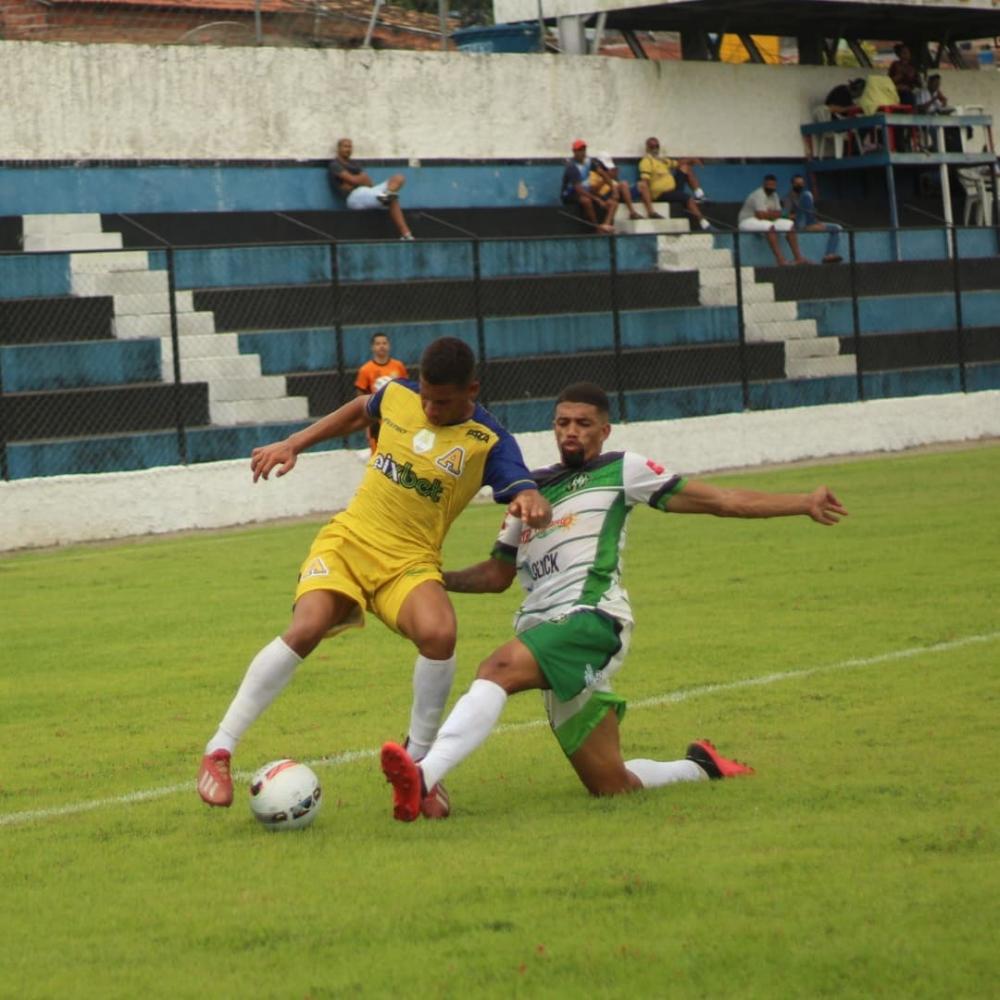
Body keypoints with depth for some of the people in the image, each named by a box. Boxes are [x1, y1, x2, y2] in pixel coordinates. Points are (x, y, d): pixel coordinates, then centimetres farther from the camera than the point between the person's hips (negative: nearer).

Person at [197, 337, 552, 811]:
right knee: (307, 628, -26)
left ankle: (418, 760, -8)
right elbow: (359, 411, 26)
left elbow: (530, 496, -20)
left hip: (410, 563, -1)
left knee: (439, 634, -32)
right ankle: (219, 750, -18)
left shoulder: (489, 442, -7)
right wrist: (292, 445, 21)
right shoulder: (398, 396, 3)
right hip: (348, 539, 1)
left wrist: (531, 504, -44)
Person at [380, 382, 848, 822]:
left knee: (498, 669, -35)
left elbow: (719, 500, 10)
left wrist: (805, 503, 4)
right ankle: (700, 767, 29)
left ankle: (422, 778, -51)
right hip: (544, 629, 6)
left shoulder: (620, 470, 10)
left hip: (590, 617, -6)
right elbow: (498, 573, 32)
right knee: (612, 786, 3)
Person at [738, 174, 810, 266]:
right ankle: (780, 259, -41)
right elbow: (761, 215, -29)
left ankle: (798, 257, -6)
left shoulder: (774, 195, 8)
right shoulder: (759, 195, -21)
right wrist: (772, 214, -9)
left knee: (790, 225, -1)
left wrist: (769, 213, -16)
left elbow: (778, 214, 4)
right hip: (748, 221, -9)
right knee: (769, 226, -38)